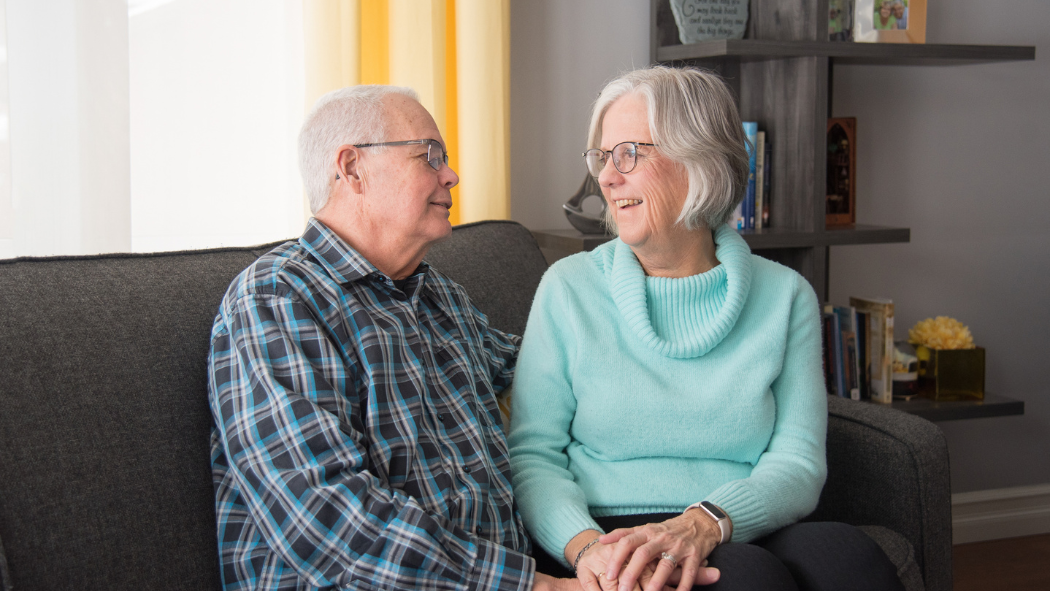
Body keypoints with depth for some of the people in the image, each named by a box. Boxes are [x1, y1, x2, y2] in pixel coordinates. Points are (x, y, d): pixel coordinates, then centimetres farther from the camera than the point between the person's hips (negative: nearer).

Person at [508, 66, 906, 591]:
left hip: (745, 538, 3)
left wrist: (702, 524, -19)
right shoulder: (569, 287, 9)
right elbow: (531, 453, 3)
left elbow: (798, 463, 2)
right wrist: (586, 543, -19)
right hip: (609, 534, -2)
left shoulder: (784, 296, 11)